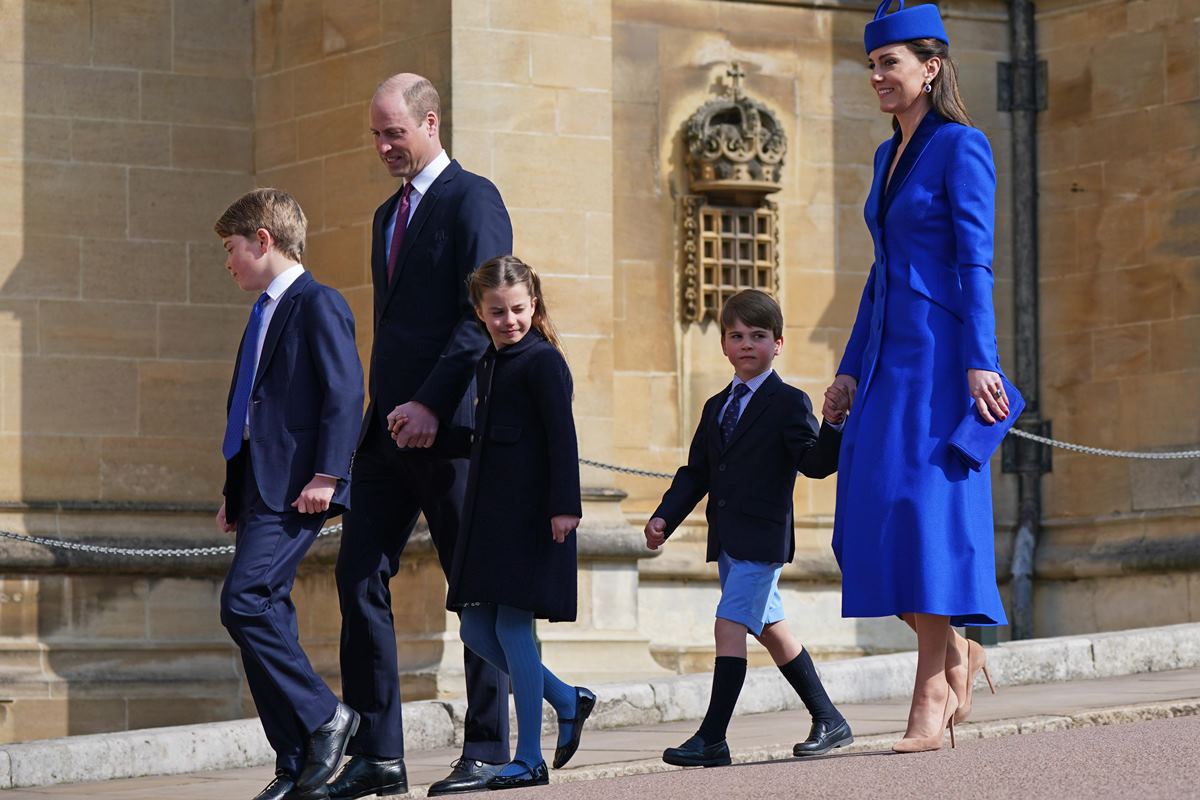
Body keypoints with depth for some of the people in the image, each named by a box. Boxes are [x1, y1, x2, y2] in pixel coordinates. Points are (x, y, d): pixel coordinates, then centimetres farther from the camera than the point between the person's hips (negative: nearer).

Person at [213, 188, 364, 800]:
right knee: (264, 616, 5)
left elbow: (345, 393, -15)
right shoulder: (264, 314, 23)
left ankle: (323, 716, -7)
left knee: (244, 601, -20)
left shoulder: (317, 304, -6)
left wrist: (325, 475, -22)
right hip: (258, 489, 10)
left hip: (295, 488, -10)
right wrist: (234, 493, 22)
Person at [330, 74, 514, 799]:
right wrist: (382, 411, 13)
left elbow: (483, 317, -14)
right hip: (392, 427, 8)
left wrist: (430, 405, -19)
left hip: (449, 425, -8)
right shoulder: (390, 214, 21)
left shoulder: (472, 199, -5)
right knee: (360, 578, -1)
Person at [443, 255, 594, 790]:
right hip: (488, 515, 9)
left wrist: (565, 505, -20)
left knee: (512, 625, -8)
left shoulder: (542, 360, -8)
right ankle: (567, 701, 21)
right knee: (476, 631, 6)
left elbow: (562, 435, -14)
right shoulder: (488, 363, 16)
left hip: (529, 516, -9)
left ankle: (529, 760, -2)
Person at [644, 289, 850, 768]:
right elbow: (696, 472, 18)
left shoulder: (789, 403, -5)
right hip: (728, 541, 8)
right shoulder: (717, 407, 17)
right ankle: (828, 721, 26)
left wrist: (833, 426, -34)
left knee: (730, 625, -14)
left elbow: (815, 462, -16)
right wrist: (665, 517, 6)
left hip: (763, 537, -8)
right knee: (770, 629, 14)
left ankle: (712, 738, -13)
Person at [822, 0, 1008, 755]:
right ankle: (956, 649, 19)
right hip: (888, 357, 8)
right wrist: (851, 369, 16)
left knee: (926, 514, -11)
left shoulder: (962, 147, -6)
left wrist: (979, 361, -20)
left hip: (941, 354, -8)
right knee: (872, 526, 3)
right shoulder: (889, 155, 18)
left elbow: (976, 261, -13)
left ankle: (931, 698, -9)